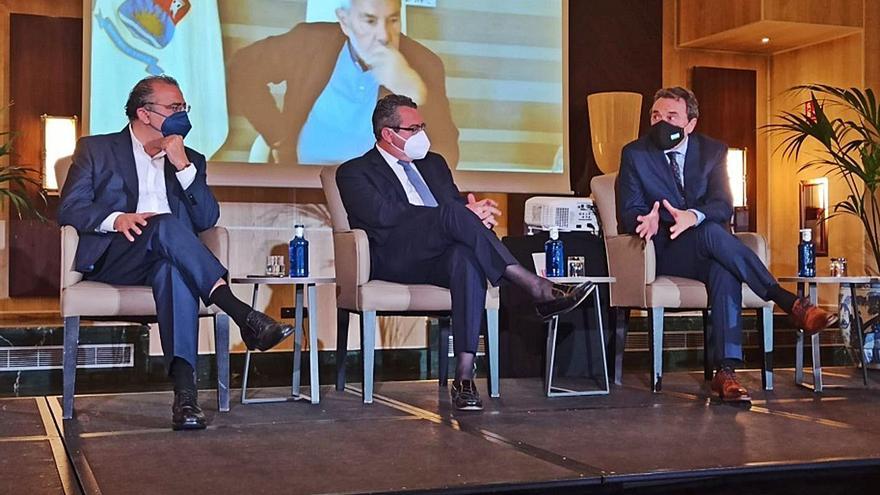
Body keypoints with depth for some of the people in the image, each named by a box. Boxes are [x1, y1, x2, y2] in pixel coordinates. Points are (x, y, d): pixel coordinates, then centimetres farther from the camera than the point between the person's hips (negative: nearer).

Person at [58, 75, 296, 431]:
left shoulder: (190, 160, 23)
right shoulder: (96, 149, 16)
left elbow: (208, 220, 10)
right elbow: (69, 209, 3)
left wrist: (183, 167, -2)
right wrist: (116, 219, -17)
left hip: (167, 260, 2)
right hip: (111, 260, -2)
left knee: (174, 268, -37)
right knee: (165, 224, -35)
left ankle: (185, 388, -51)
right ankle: (242, 315, -43)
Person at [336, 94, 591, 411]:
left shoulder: (433, 163, 31)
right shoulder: (354, 172, 10)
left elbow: (457, 202, 24)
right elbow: (384, 215, -9)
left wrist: (471, 212, -5)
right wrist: (465, 215, -16)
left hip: (443, 259, 4)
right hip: (396, 260, -4)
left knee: (467, 258, -35)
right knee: (453, 212, -32)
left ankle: (464, 375, -41)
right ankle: (537, 289, -36)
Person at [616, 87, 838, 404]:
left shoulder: (713, 151, 8)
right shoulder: (634, 154, 4)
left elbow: (724, 205, -5)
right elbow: (628, 211, -2)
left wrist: (693, 216, -28)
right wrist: (647, 220, -28)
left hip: (707, 248, 2)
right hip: (666, 253, -2)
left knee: (725, 271, -36)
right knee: (712, 233, -35)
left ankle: (725, 371, -42)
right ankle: (790, 304, -37)